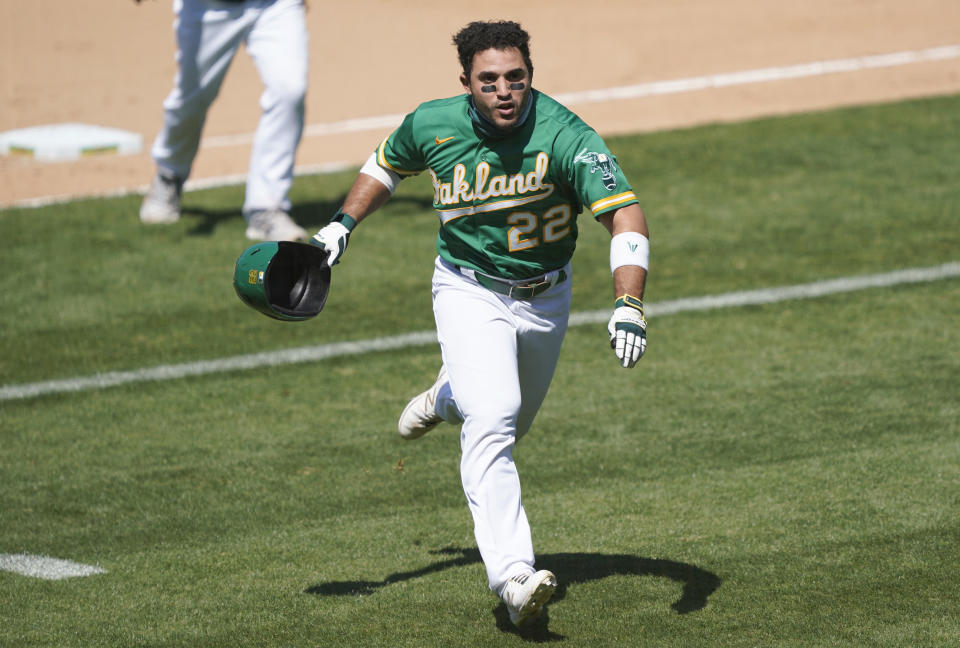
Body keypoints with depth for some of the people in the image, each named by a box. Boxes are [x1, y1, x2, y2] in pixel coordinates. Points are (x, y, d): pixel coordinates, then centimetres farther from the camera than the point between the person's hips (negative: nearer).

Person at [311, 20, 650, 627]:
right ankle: (513, 576, -33)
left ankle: (447, 398, 60)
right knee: (491, 422, -23)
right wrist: (343, 224, -1)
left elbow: (626, 216, -35)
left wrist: (629, 306, -47)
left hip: (546, 298, 1)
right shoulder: (434, 125, -16)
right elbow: (387, 165, 9)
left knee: (509, 422, 24)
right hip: (470, 294, -1)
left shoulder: (565, 136, -27)